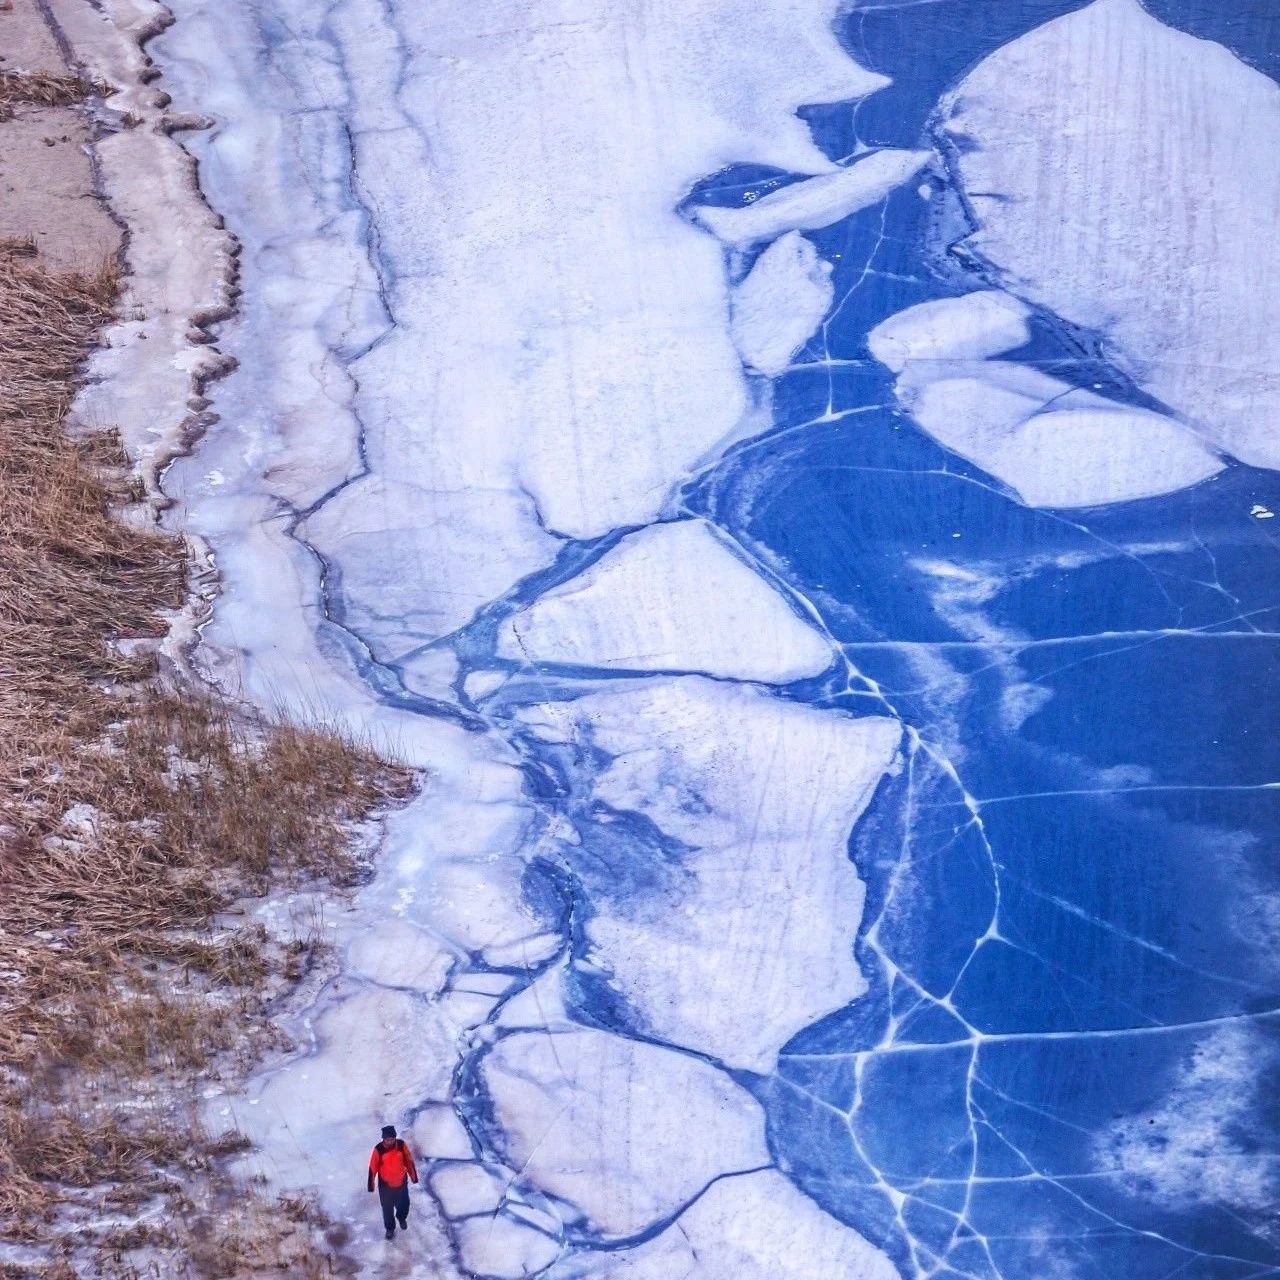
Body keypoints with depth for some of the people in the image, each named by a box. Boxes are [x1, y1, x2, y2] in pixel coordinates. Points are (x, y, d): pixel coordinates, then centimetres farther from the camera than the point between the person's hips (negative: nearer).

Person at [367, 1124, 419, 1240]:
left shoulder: (401, 1145, -17)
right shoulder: (379, 1149, -22)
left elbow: (409, 1161, -2)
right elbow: (373, 1168, -11)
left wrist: (414, 1176, 7)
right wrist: (371, 1185, -4)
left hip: (401, 1183, 2)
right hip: (385, 1185, -2)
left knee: (404, 1204, 19)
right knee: (387, 1208, 15)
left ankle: (401, 1217, 53)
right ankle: (390, 1228, 40)